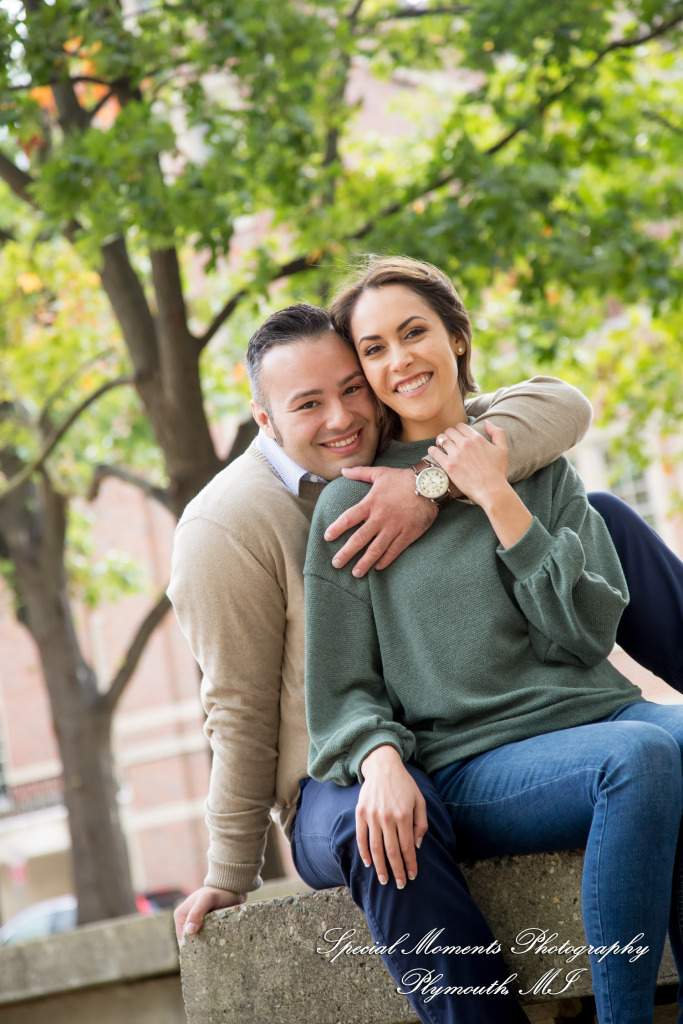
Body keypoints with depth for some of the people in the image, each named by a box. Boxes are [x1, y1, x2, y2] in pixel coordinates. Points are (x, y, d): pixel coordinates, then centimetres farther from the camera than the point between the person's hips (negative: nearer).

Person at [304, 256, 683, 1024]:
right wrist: (381, 761, -17)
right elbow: (341, 692, 5)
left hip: (596, 710, 3)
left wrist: (496, 498, -2)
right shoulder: (350, 504, 8)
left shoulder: (536, 465, 16)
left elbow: (589, 629, 4)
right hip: (469, 761, -3)